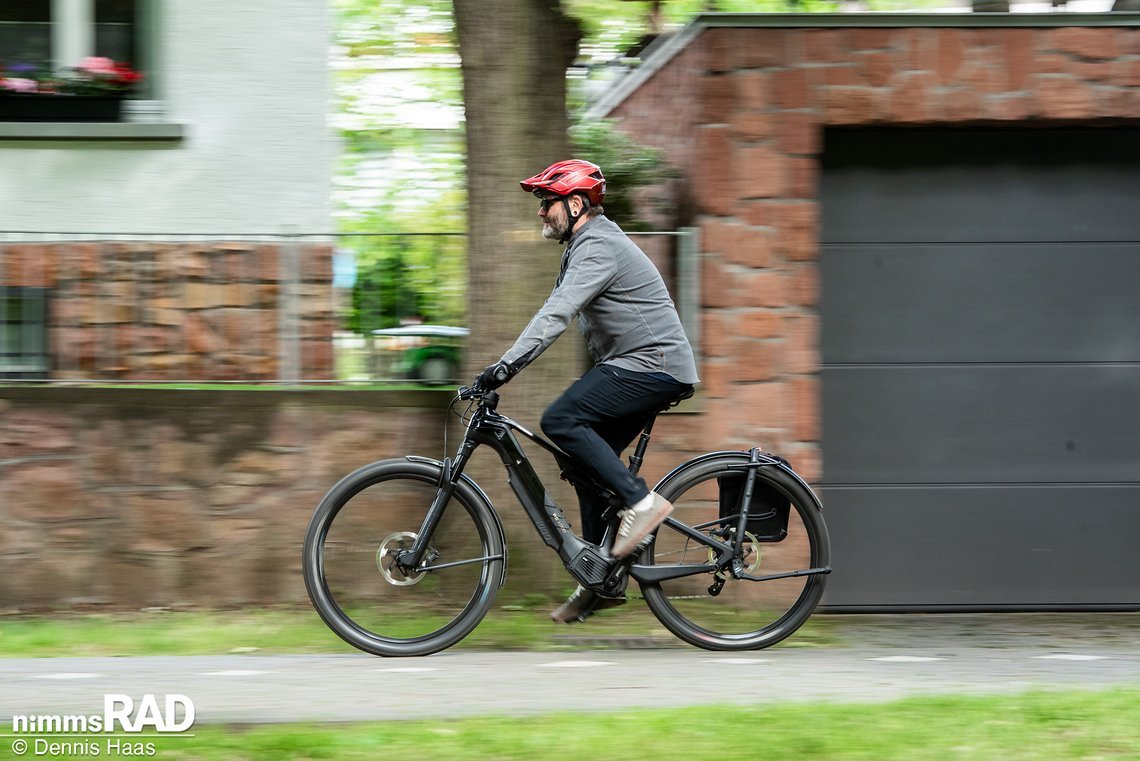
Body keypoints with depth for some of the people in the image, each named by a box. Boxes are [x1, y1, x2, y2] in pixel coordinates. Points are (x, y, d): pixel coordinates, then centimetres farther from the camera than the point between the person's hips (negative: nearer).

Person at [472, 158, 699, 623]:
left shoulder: (598, 247, -16)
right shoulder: (584, 246, 18)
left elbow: (557, 315, -27)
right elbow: (558, 314, 24)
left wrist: (508, 366, -32)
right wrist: (506, 365, 18)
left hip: (653, 366, -11)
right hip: (637, 366, 11)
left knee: (561, 420, -21)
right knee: (589, 462, 8)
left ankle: (641, 502, -17)